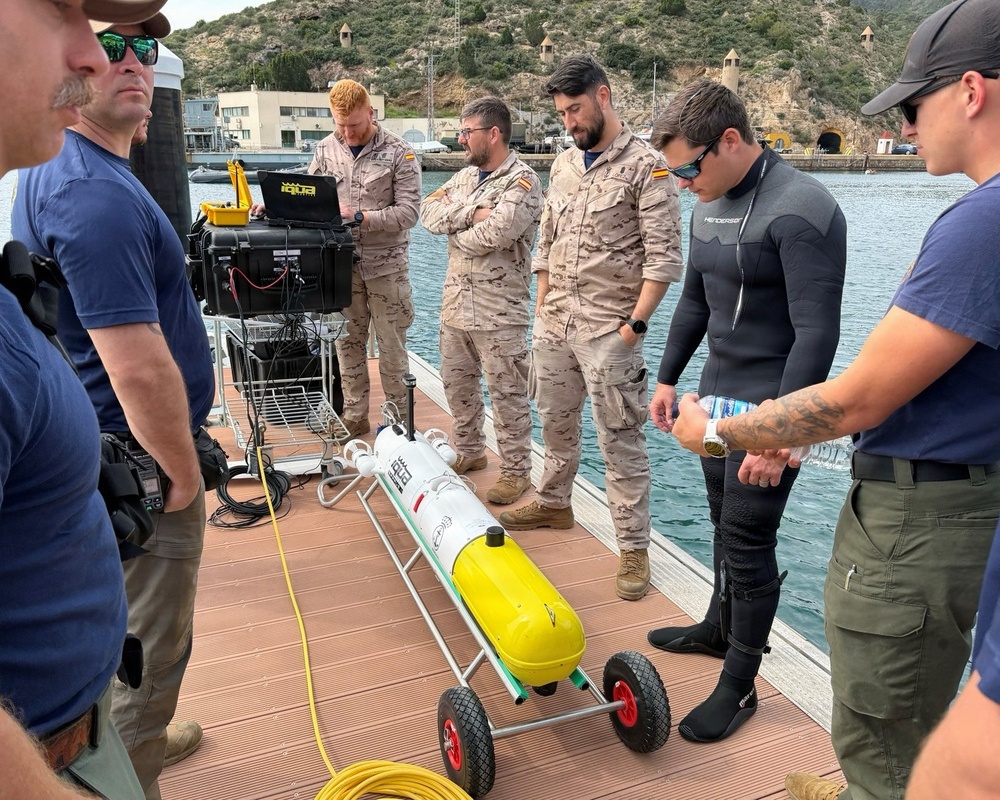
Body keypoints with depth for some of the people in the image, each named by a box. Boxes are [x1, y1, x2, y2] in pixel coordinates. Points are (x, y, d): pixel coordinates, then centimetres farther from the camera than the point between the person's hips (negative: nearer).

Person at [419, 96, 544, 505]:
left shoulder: (522, 181, -10)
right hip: (456, 303, 8)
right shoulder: (464, 176, 14)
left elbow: (493, 235, -24)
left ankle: (516, 471, 13)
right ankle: (469, 452, 36)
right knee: (457, 383, 17)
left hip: (499, 311, -8)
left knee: (507, 393, 1)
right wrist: (471, 212, -15)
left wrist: (454, 229, -5)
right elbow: (428, 212, 0)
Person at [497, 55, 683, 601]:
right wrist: (541, 311, 13)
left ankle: (633, 548, 9)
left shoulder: (645, 166, -8)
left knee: (621, 441, -2)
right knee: (556, 422, 19)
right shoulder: (562, 166, 14)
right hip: (554, 324, 7)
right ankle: (554, 503, 40)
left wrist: (636, 323, -16)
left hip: (609, 329, -7)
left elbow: (664, 257, -12)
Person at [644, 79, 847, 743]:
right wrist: (668, 378, 18)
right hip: (718, 391, 8)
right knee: (726, 523, 20)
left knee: (748, 539, -1)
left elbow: (816, 334, -24)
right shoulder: (710, 206, 7)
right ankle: (721, 629, 41)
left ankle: (739, 685, 16)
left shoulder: (801, 211, -20)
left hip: (770, 403, -8)